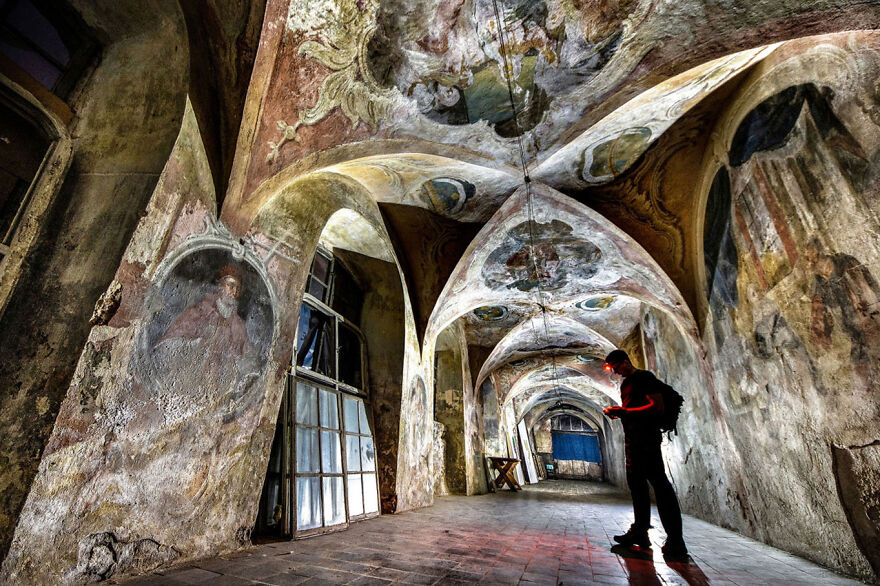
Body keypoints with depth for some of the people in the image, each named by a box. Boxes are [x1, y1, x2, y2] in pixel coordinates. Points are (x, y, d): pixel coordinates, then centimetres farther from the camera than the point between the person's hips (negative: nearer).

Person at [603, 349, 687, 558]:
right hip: (632, 438, 10)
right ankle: (640, 532, 19)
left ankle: (675, 540, -2)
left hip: (647, 437, -10)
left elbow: (658, 407, -17)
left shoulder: (644, 377, -8)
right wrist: (617, 412, 6)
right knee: (636, 483, 11)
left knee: (659, 482, -8)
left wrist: (624, 411, -20)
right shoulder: (625, 384, 20)